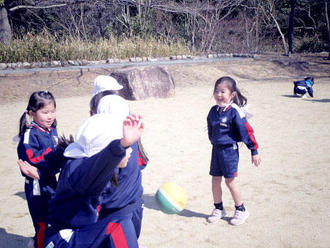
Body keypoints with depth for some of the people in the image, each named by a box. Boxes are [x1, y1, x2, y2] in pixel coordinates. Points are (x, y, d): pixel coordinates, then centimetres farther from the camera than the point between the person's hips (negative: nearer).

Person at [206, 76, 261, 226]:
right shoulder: (214, 111, 4)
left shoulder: (234, 111, -15)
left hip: (230, 150, -6)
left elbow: (246, 130, -14)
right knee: (215, 181, 8)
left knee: (230, 181, -2)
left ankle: (241, 210, 16)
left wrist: (254, 151, -12)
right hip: (216, 149, 6)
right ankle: (218, 209, 25)